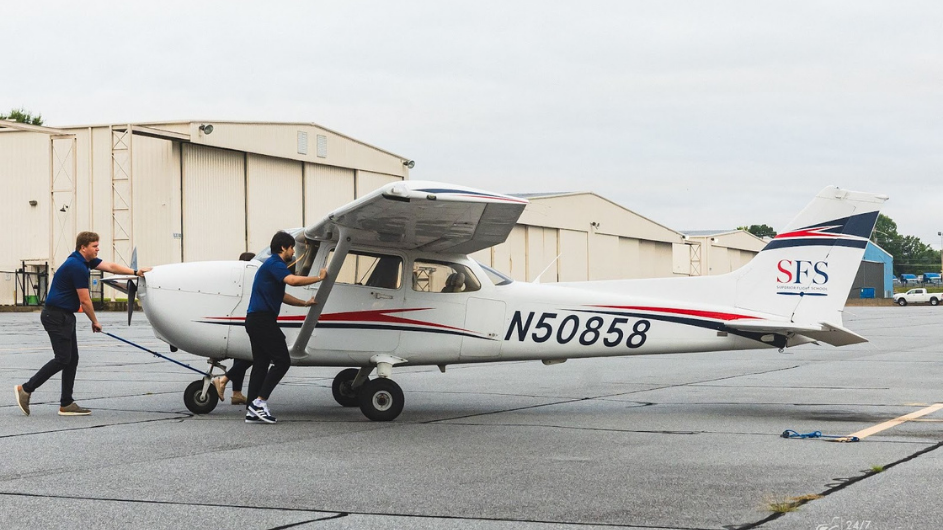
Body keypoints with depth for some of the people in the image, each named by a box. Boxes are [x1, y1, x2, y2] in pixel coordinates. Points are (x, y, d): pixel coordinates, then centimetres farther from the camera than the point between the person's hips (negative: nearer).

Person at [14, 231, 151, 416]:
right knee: (62, 359, -9)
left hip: (64, 316, 10)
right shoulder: (77, 266, -20)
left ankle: (66, 404, 8)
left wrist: (135, 272, -7)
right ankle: (26, 388, -1)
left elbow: (111, 267, 6)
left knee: (72, 358, 8)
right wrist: (95, 322, -3)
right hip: (56, 316, -10)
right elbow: (85, 301, -16)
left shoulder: (86, 260, 10)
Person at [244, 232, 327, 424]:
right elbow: (293, 280, -28)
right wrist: (319, 278, -16)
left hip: (255, 320, 10)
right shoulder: (274, 264, -10)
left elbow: (282, 296, 32)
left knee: (260, 364, 9)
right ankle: (260, 401, -11)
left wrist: (305, 303, 31)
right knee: (282, 361, -8)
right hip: (263, 319, -10)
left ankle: (252, 411, 7)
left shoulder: (273, 265, 23)